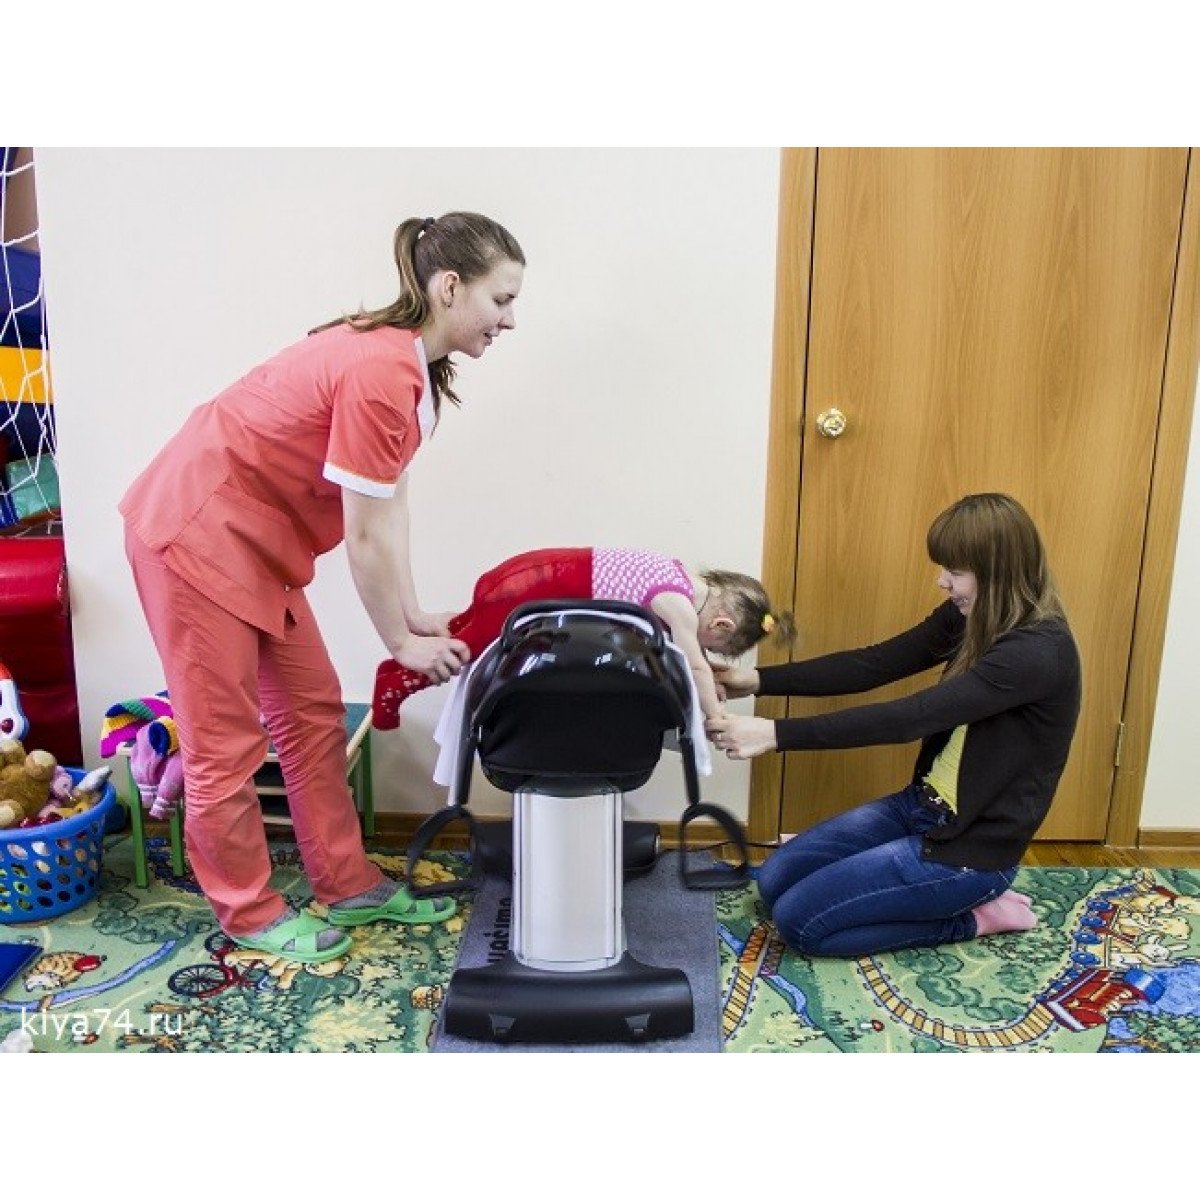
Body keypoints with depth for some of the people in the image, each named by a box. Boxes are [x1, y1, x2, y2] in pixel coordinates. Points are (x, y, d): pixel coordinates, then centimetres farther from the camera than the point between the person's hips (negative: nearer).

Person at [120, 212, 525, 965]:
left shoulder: (410, 362, 3)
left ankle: (348, 886, 26)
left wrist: (414, 615, 0)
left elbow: (390, 502, 3)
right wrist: (404, 643, -9)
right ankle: (249, 914, 21)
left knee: (314, 712, 13)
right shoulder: (380, 372, -27)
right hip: (197, 534, -10)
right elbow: (366, 535, -22)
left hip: (255, 542, 10)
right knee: (227, 740, 3)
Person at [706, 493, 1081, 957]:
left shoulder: (1039, 652, -26)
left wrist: (776, 733, -34)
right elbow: (873, 665, -2)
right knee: (775, 881, 8)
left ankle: (972, 915, 4)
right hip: (924, 805, 9)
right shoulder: (970, 616, 0)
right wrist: (758, 680, -11)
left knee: (797, 919, -8)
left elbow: (910, 717, -33)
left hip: (973, 846, -8)